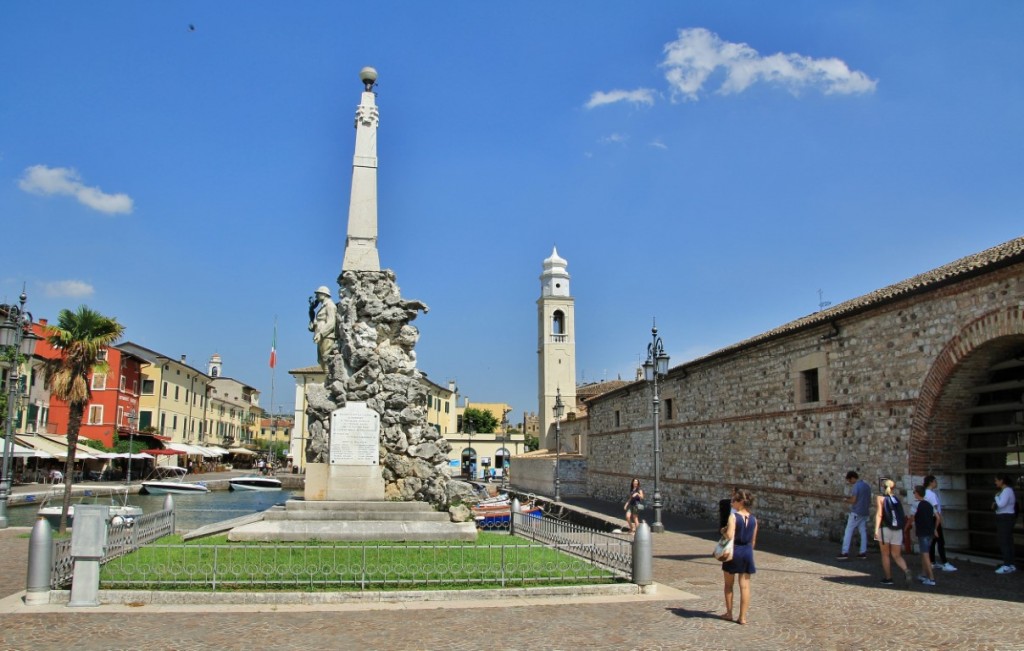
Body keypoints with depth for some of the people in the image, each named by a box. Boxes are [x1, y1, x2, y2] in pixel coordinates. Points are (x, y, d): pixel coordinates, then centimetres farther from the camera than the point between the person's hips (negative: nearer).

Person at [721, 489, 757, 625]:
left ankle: (729, 613, 21)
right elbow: (753, 540, 11)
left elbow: (730, 536, -25)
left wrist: (724, 530, -5)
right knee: (745, 586, 6)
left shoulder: (733, 516, -14)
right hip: (747, 552, 4)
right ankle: (742, 617, 7)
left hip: (734, 551, -4)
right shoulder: (753, 519, 4)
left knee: (729, 584, 14)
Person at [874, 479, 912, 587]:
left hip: (885, 529, -3)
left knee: (885, 555, 11)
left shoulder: (881, 498, -1)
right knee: (896, 555, 8)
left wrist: (876, 529, -19)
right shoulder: (898, 500, 10)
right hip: (898, 530, 3)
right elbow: (903, 516, 10)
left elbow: (879, 514, -13)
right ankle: (906, 571, -18)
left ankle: (888, 578, 14)